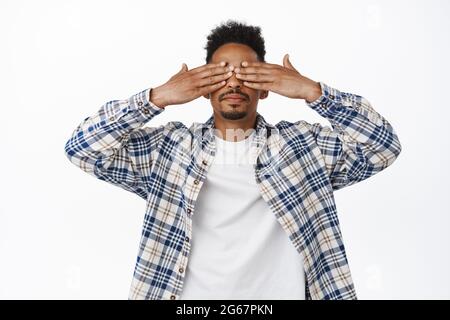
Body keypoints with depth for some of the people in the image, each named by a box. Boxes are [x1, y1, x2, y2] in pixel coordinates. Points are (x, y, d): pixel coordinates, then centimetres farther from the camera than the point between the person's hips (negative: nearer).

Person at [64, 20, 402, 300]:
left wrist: (312, 91, -12)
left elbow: (383, 146, -5)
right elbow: (83, 148, -2)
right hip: (188, 294, 0)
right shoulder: (171, 146, 3)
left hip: (279, 292, 0)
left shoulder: (302, 143, 3)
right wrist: (157, 97, -11)